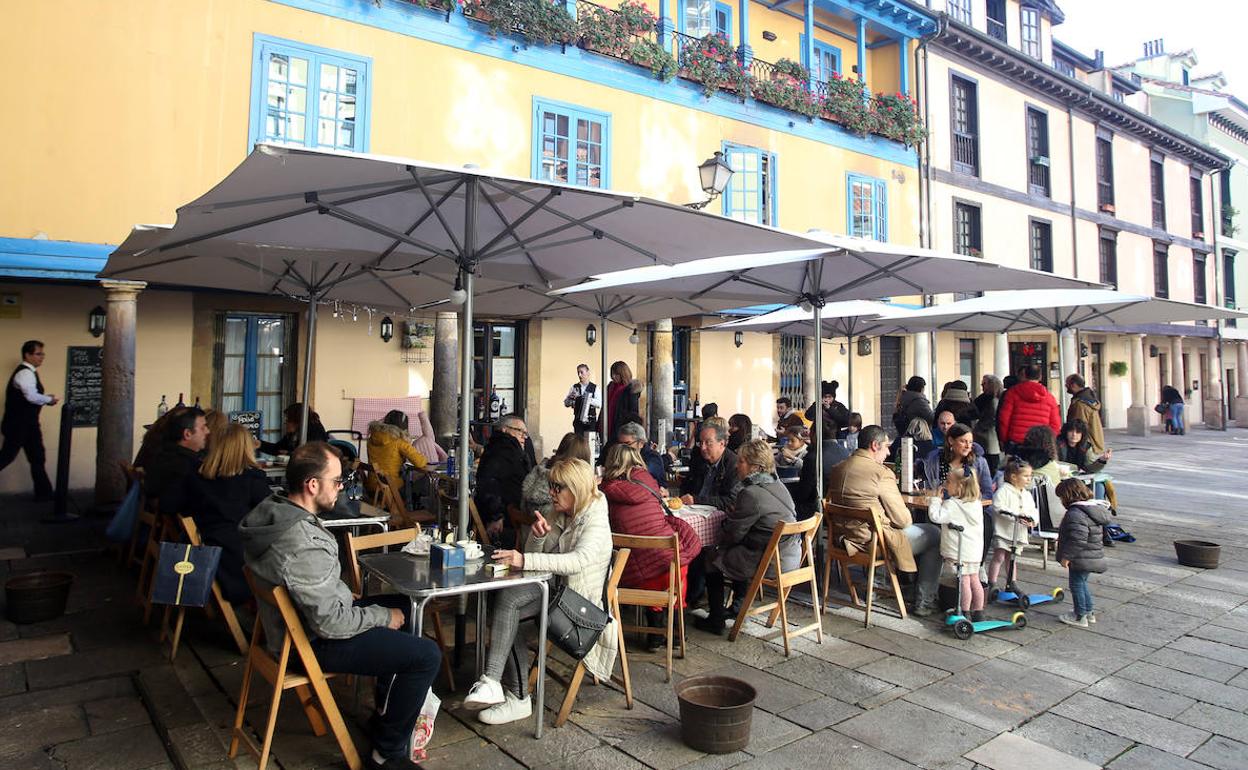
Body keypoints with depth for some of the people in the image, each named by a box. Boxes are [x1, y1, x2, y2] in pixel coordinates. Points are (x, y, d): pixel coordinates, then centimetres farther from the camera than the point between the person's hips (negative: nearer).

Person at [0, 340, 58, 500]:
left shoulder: (29, 372, 14)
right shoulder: (25, 373, -17)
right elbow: (32, 396, -30)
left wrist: (45, 398, 2)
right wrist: (49, 399, -14)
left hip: (27, 423, 10)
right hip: (18, 424, -10)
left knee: (37, 458, 10)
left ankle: (44, 493, 14)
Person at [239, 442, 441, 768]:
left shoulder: (273, 507, -5)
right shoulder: (303, 546, -35)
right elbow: (330, 624, -29)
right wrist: (384, 616, -13)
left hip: (303, 617, 10)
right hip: (314, 643, -10)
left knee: (404, 605, 22)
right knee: (427, 655, -13)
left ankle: (386, 713, 32)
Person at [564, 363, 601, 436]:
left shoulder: (594, 388, 0)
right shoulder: (574, 387, 8)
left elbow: (600, 404, -11)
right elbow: (566, 403, 8)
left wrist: (589, 399, -23)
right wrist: (571, 398, -11)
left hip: (591, 422, -2)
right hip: (578, 421, 2)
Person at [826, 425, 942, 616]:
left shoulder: (838, 468, 5)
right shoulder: (881, 473, -18)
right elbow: (902, 519, -13)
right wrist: (907, 521, 9)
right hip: (873, 541, -8)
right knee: (935, 535, 11)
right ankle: (924, 602, 16)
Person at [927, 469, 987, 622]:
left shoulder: (951, 505, -18)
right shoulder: (976, 504, 6)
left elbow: (936, 516, -27)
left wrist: (936, 499, -13)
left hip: (958, 552, -7)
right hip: (975, 550, 7)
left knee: (963, 580, 0)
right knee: (974, 580, 15)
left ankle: (965, 613, 7)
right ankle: (978, 612, 24)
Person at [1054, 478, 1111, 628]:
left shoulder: (1075, 513, -26)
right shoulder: (1095, 508, 8)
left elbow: (1077, 540, -29)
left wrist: (1066, 556, -21)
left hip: (1081, 559, -10)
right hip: (1094, 556, 10)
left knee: (1076, 584, 4)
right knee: (1081, 583, 24)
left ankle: (1080, 617, 14)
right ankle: (1089, 612, 35)